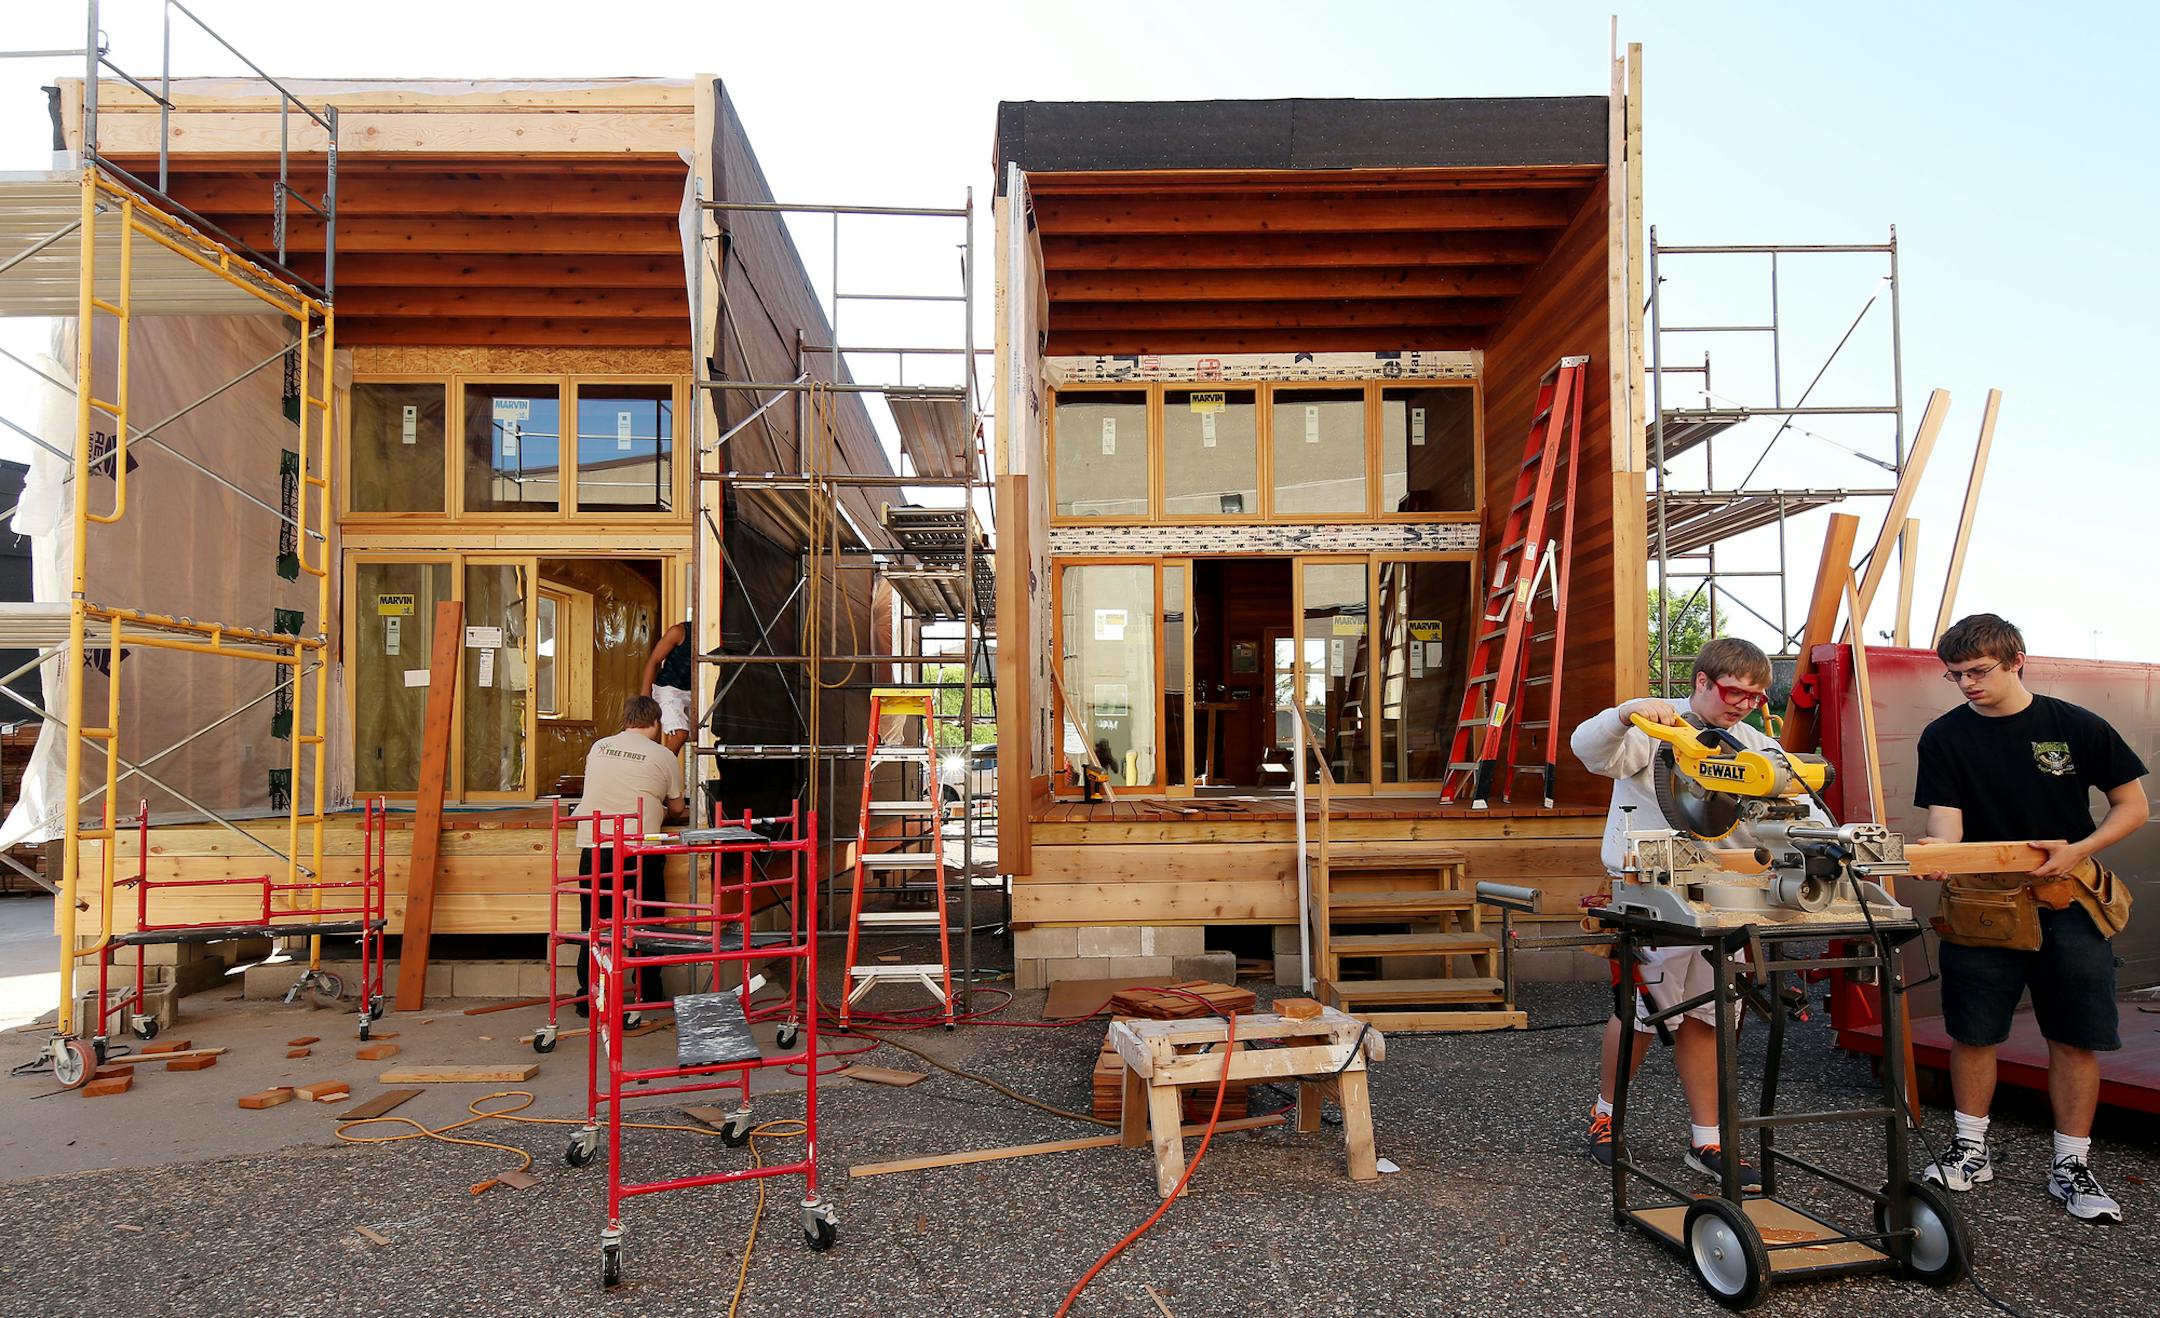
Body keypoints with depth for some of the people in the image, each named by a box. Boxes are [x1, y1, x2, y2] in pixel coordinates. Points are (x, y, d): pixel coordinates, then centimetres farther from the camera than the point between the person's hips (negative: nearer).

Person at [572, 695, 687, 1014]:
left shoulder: (598, 747, 10)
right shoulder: (664, 758, 0)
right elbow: (676, 807, 12)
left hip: (593, 847, 3)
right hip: (640, 850, -3)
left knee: (595, 925, 10)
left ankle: (588, 998, 13)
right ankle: (648, 996, 15)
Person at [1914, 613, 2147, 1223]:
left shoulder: (2077, 727, -1)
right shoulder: (1943, 738, -2)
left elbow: (2134, 806, 4)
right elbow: (1945, 822, -8)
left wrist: (2079, 850, -12)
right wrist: (1936, 855, -30)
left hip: (2068, 903, 0)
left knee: (2076, 1039, 4)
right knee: (1972, 1033, 6)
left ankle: (2072, 1166, 19)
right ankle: (1970, 1150, 22)